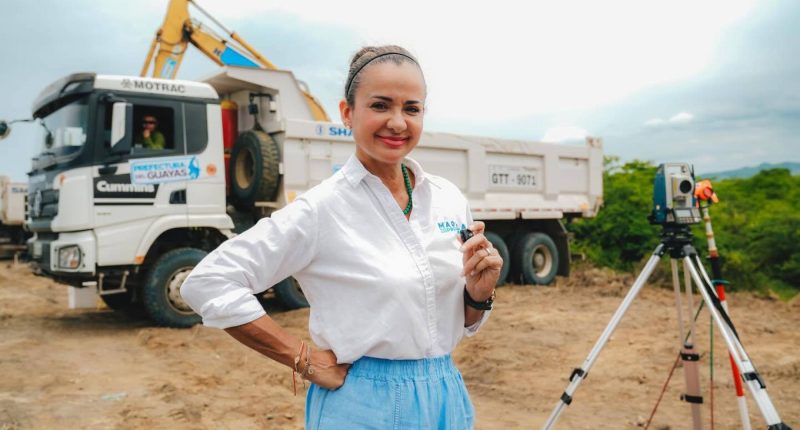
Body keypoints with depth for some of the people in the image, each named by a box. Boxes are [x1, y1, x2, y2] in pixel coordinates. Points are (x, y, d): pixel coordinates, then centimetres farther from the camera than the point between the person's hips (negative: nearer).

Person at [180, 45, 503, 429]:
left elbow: (462, 324, 9)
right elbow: (209, 283, -18)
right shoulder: (322, 209, -16)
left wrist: (479, 291, -13)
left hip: (446, 397, 5)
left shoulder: (449, 198, -1)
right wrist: (305, 360, -15)